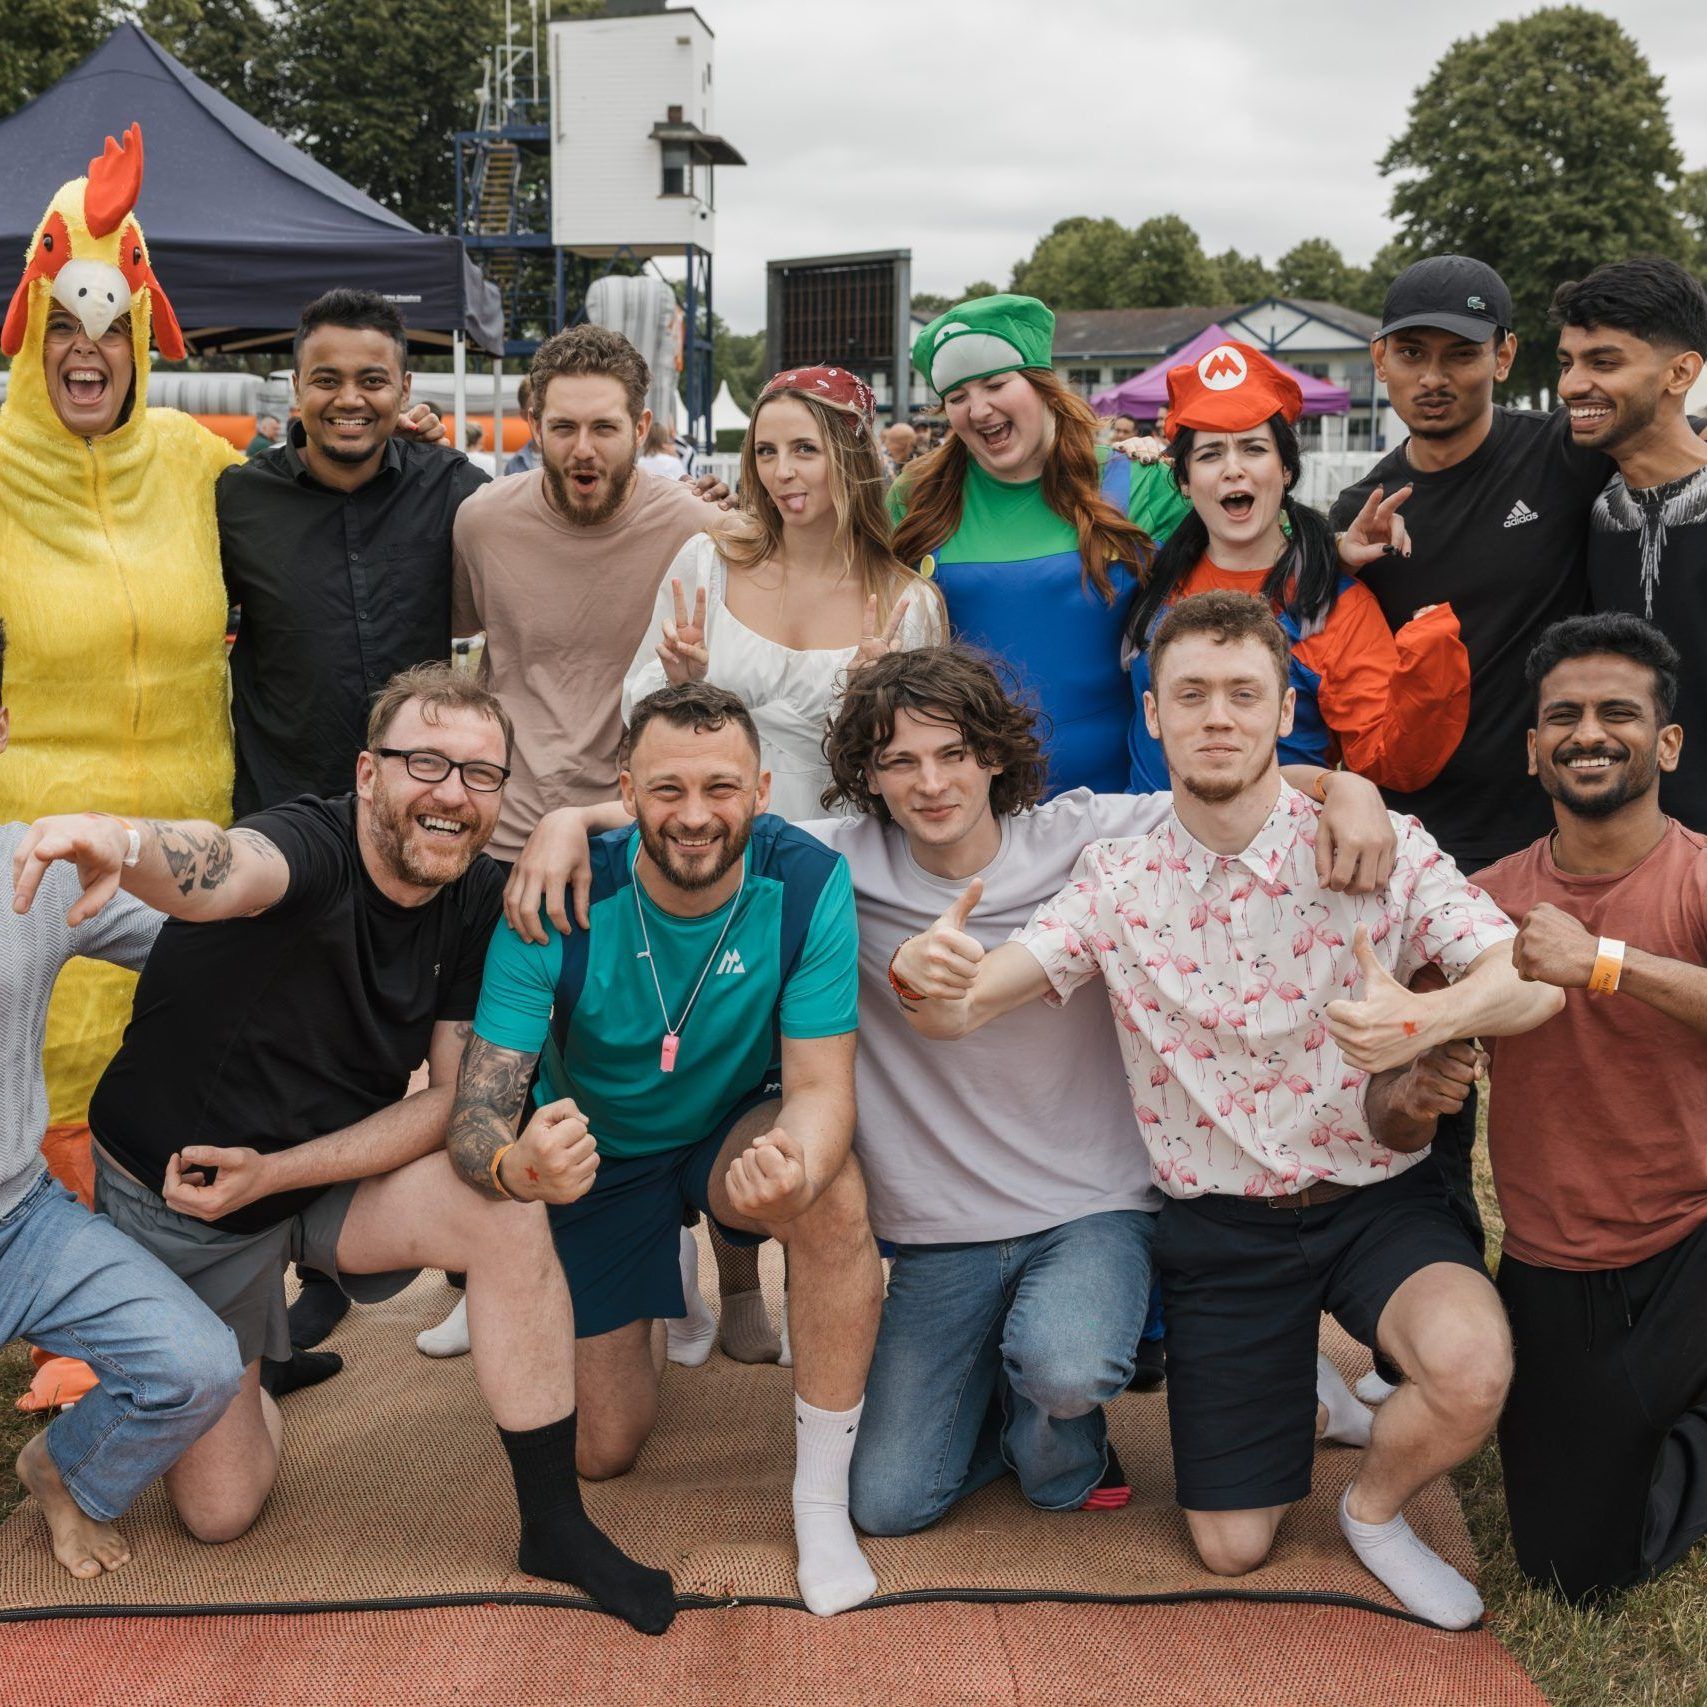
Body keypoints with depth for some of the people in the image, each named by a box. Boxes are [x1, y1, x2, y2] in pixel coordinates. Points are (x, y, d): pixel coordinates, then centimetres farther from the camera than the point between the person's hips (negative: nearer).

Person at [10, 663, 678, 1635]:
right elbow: (223, 871, -53)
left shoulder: (479, 904, -12)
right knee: (221, 1510, 2)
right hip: (172, 1195, -3)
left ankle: (557, 1526, -9)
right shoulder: (311, 847, -28)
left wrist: (273, 1173, -22)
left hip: (327, 1172, 4)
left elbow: (453, 1100, -12)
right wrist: (123, 843, -77)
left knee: (510, 1218, -25)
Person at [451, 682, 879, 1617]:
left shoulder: (806, 883, -26)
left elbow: (821, 1085, -26)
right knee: (602, 1450, 4)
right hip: (596, 1152, 1)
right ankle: (665, 1282, 38)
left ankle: (821, 1498, -14)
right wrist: (515, 1164, -53)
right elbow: (475, 1110, -28)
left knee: (835, 1196, -36)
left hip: (737, 1131, 0)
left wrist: (794, 1170, -51)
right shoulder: (559, 905, -26)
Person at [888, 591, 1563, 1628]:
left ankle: (1376, 1509, 4)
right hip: (1223, 1223, 1)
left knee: (1471, 1370, -32)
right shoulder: (1119, 882, -4)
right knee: (1233, 1549, 5)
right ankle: (1304, 1396, 40)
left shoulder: (1380, 847, -10)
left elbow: (1535, 981, -17)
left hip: (1377, 1198, -1)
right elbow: (957, 1011, -10)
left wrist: (1430, 1019, -40)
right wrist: (929, 975, -35)